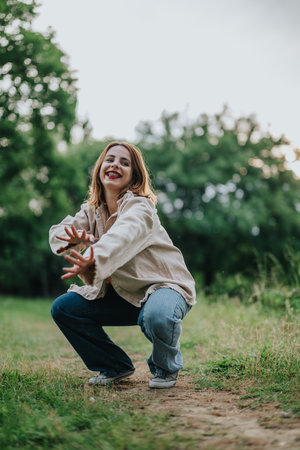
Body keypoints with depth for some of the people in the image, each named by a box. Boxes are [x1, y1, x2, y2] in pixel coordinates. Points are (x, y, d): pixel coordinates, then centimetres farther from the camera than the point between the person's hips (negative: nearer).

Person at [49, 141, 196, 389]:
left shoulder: (139, 206, -19)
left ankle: (166, 368, -2)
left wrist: (93, 261, -60)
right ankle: (115, 366, 11)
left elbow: (122, 237, -40)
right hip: (123, 295, 7)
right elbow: (58, 232, -7)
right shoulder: (92, 210, 4)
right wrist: (72, 239, -32)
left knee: (157, 317, -40)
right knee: (63, 308, -8)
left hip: (163, 285, -6)